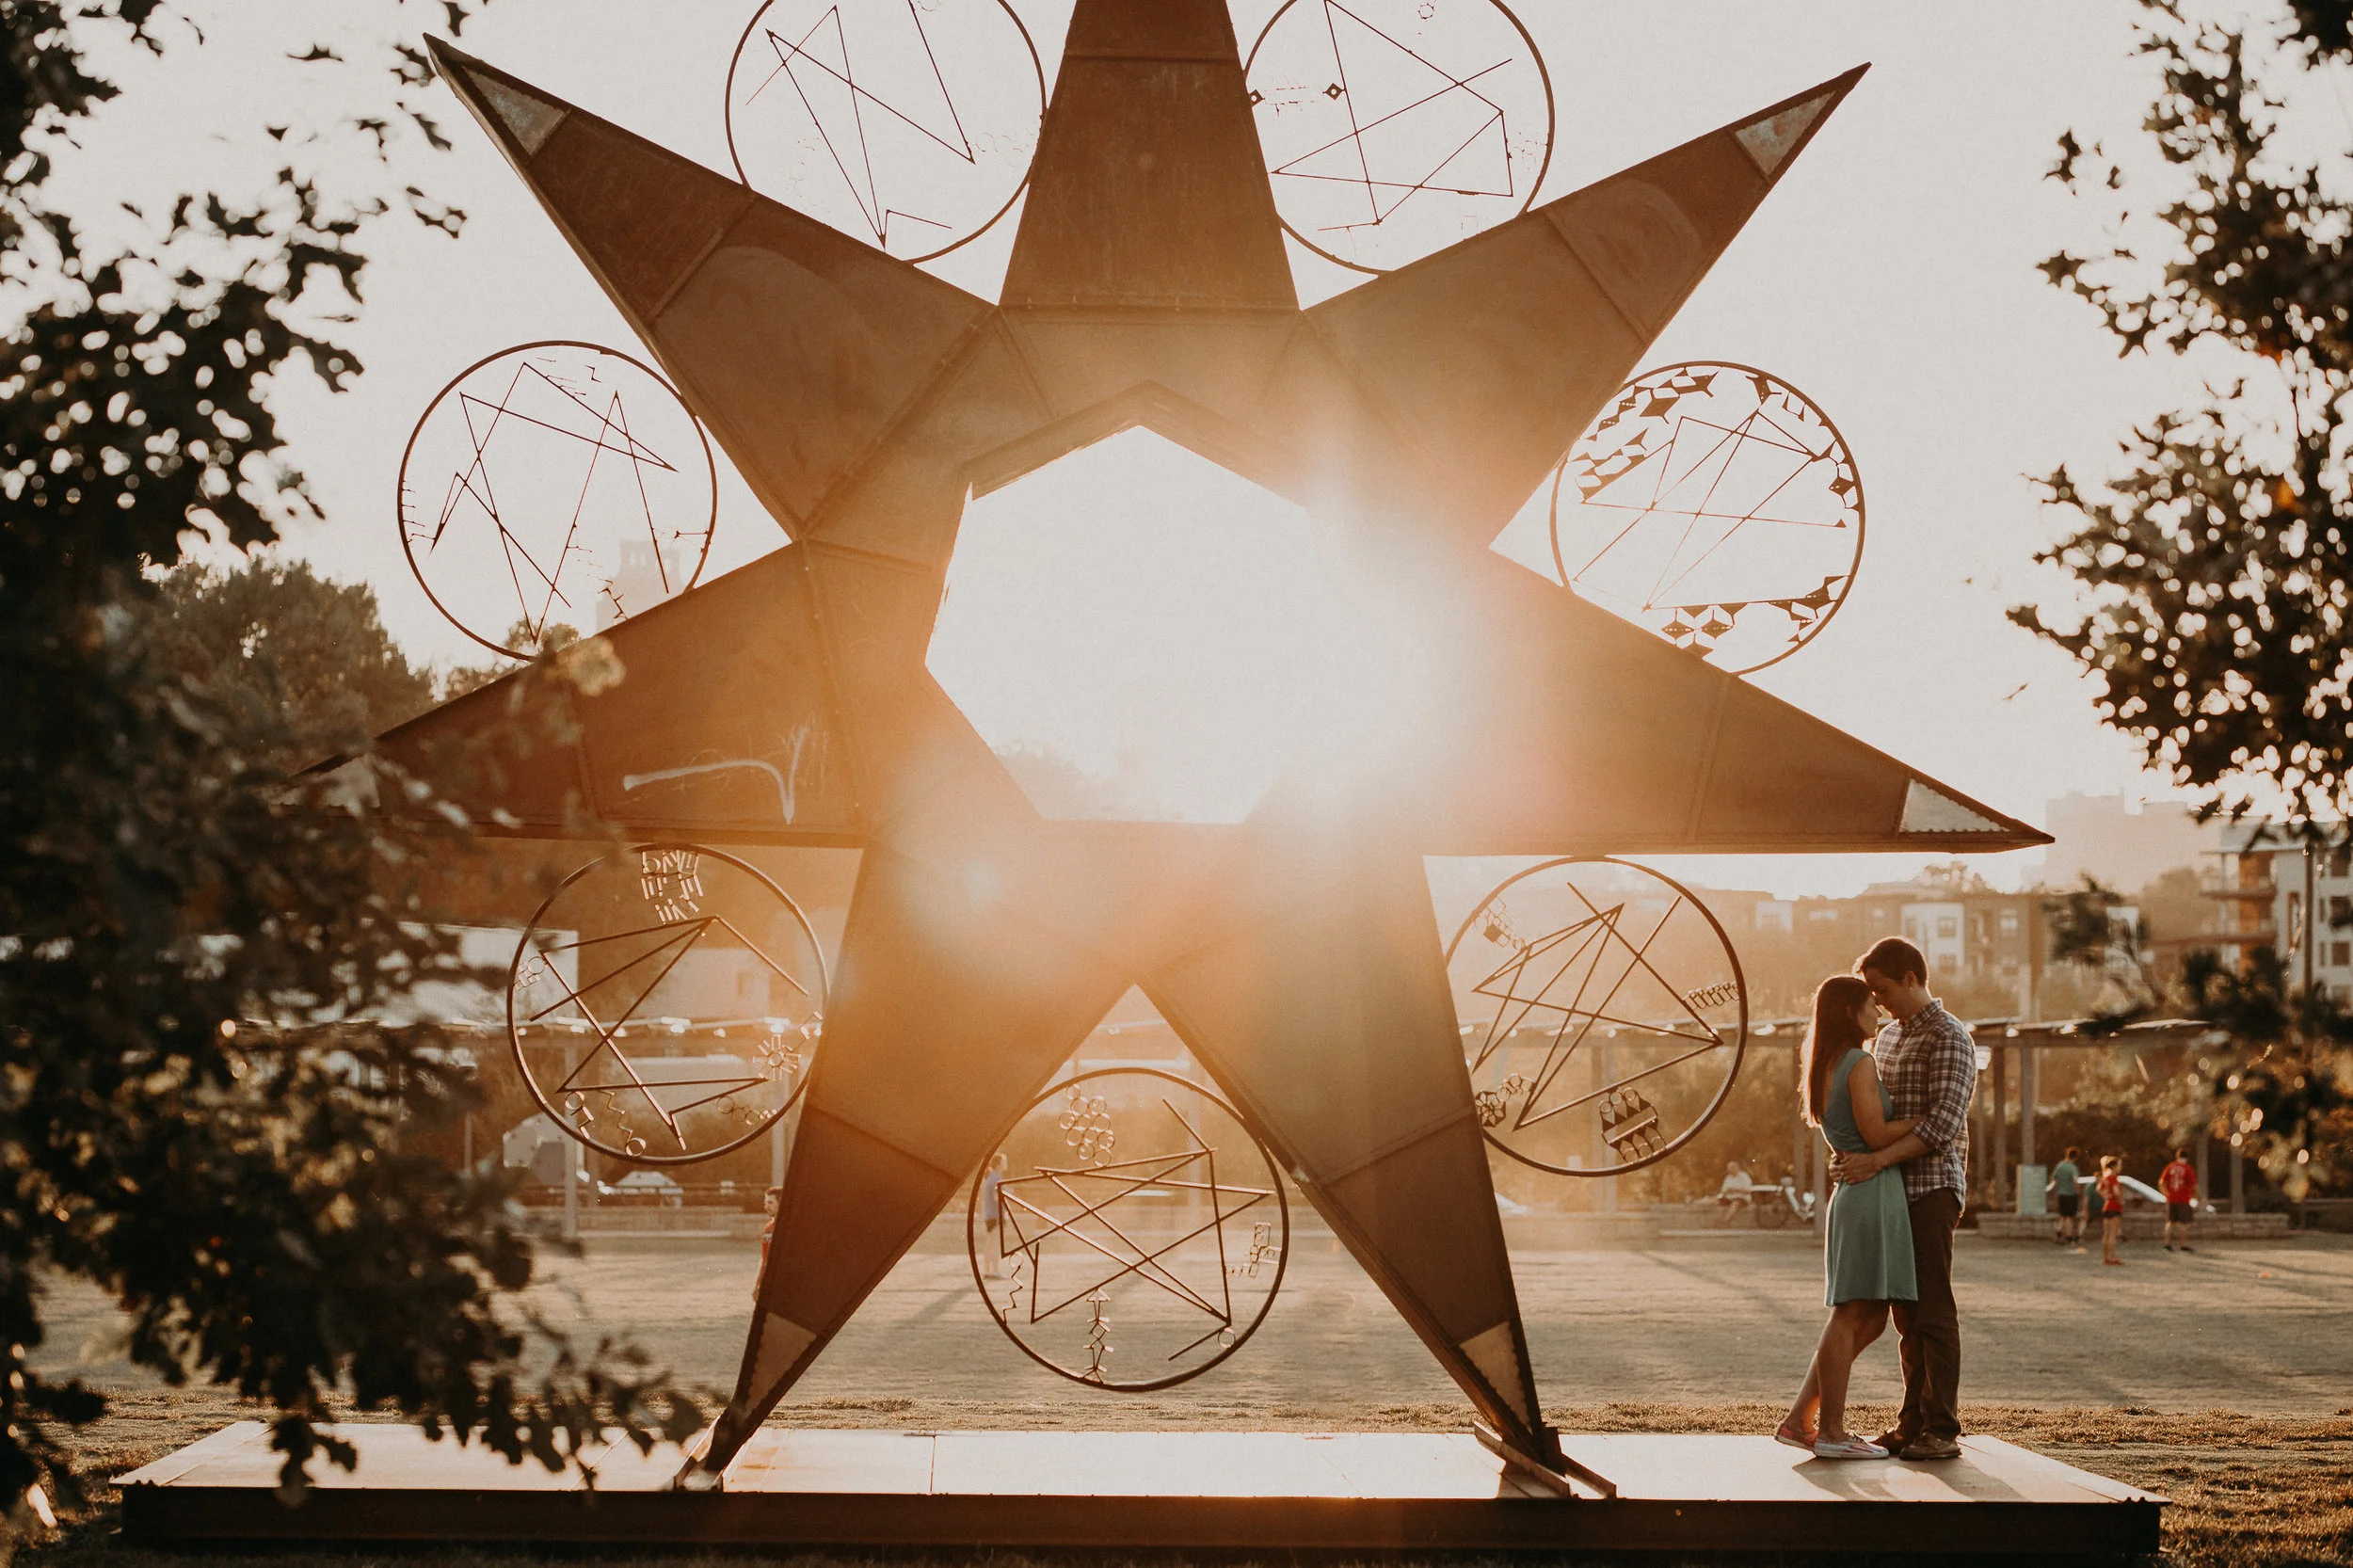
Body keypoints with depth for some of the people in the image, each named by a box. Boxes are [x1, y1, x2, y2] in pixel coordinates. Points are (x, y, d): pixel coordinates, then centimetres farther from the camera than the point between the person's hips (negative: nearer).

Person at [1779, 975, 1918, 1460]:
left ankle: (1798, 1421, 13)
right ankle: (1831, 1431, -3)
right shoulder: (1859, 1064, -10)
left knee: (1868, 1319, 12)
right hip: (1873, 1191, -10)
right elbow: (1876, 1134, -16)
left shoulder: (1826, 1068, 18)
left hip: (1855, 1196, 10)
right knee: (1851, 1315, -6)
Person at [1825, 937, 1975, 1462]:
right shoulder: (1889, 1036, 18)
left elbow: (1944, 1123, -20)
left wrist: (1878, 1160, -25)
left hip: (1932, 1187, -8)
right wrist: (1849, 1150, 5)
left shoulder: (1949, 1038, -10)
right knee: (1907, 1313, 9)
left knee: (1933, 1310, -8)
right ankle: (1913, 1423, 13)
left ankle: (1942, 1429, -7)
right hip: (1896, 1189, 8)